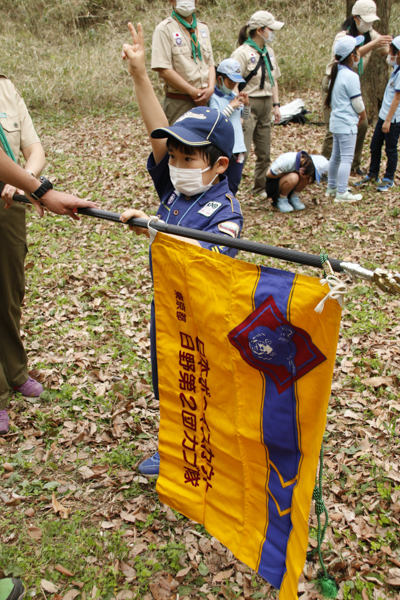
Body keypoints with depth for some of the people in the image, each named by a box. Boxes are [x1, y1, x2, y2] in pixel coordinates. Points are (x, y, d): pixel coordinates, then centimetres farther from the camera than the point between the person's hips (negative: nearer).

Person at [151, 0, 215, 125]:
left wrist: (210, 88, -6)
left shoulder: (203, 28, 16)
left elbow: (210, 64, 15)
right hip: (179, 103, -6)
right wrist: (194, 92, -14)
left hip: (205, 100, 6)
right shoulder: (165, 29, -4)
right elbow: (163, 70, -13)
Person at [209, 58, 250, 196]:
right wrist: (231, 106, -16)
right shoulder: (214, 98, -9)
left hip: (238, 147, 6)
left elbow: (245, 117, 21)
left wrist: (246, 104, 2)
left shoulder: (234, 96, 11)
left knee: (234, 184, 13)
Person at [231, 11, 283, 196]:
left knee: (264, 153, 13)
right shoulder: (242, 53, -12)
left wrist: (276, 105, 14)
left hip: (265, 105, 8)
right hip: (248, 104, -8)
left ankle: (260, 188, 26)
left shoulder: (269, 52, 13)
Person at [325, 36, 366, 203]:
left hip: (336, 121, 9)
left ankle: (332, 187, 27)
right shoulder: (351, 76, -17)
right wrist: (362, 115, 6)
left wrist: (357, 114, 11)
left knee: (336, 156, 17)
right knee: (346, 158, -6)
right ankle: (342, 193, -4)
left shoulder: (337, 73, 9)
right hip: (347, 123, -9)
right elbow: (357, 103, -15)